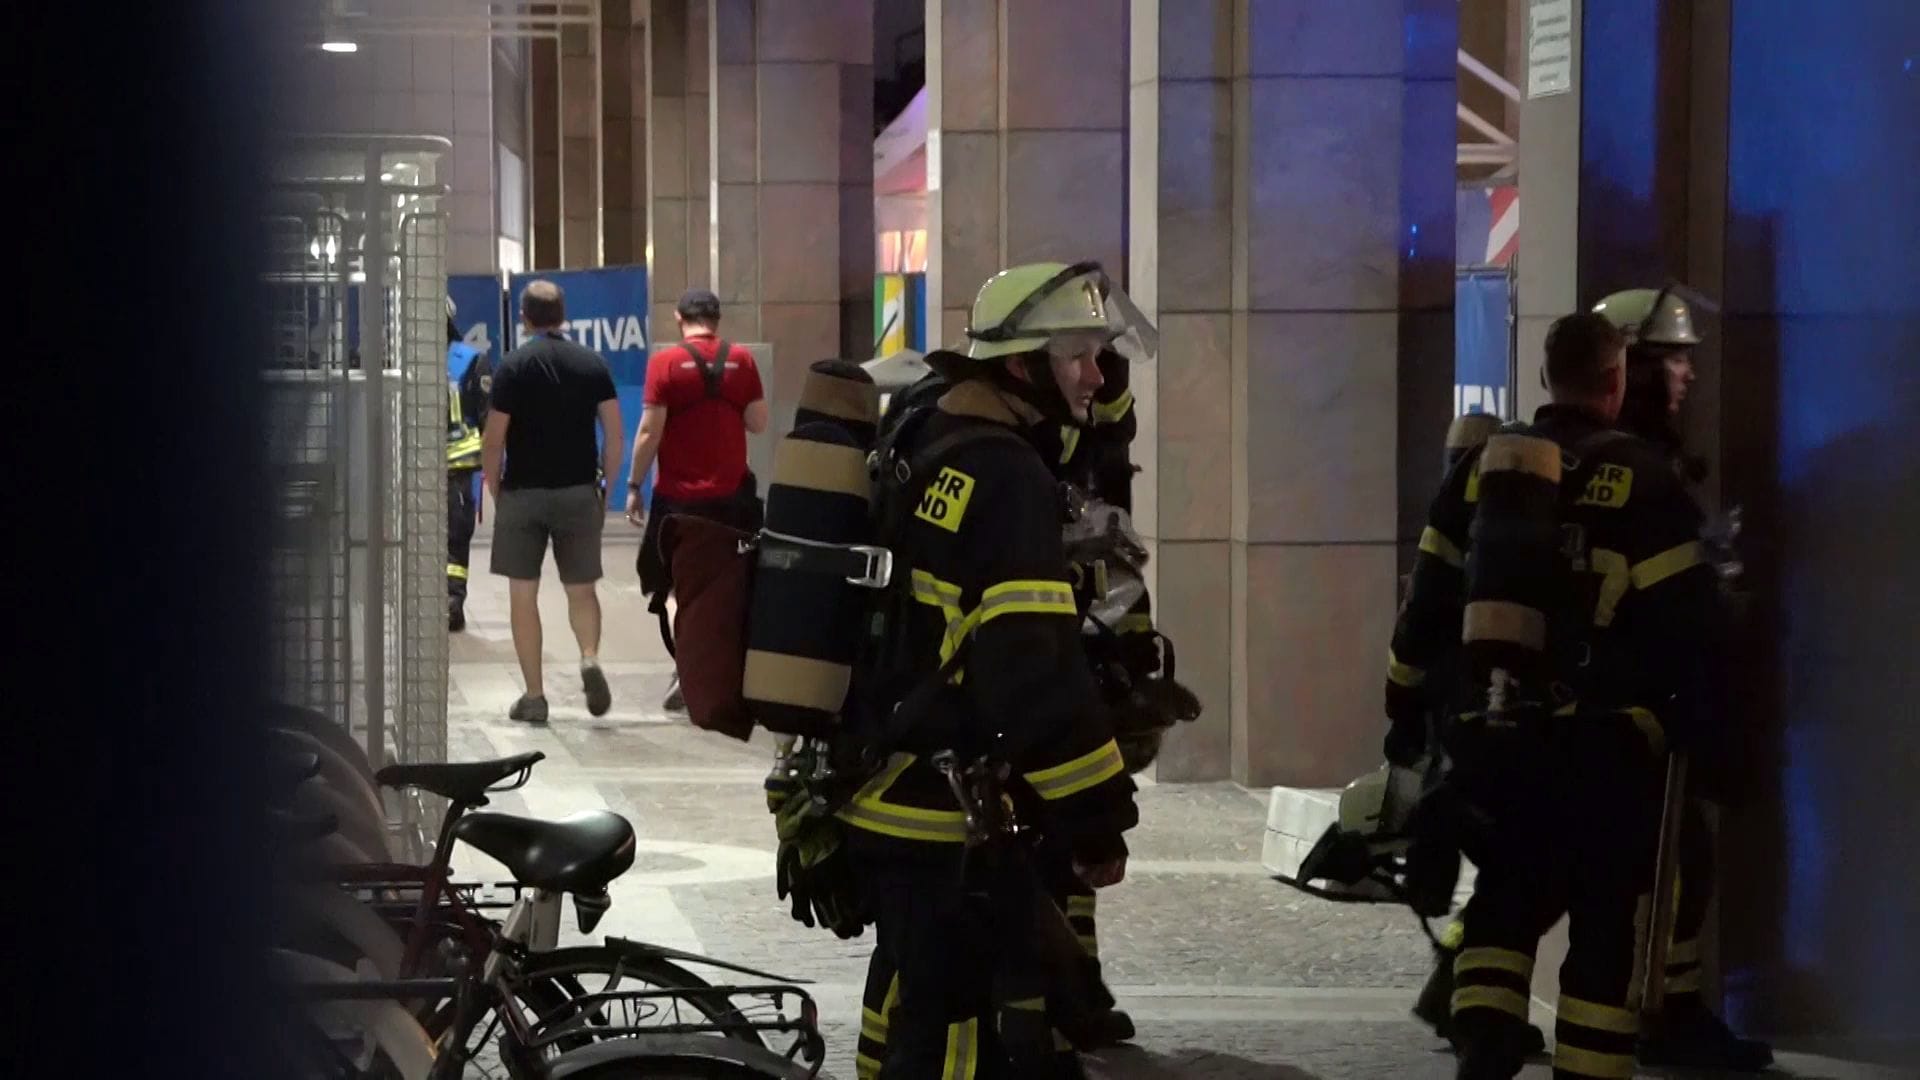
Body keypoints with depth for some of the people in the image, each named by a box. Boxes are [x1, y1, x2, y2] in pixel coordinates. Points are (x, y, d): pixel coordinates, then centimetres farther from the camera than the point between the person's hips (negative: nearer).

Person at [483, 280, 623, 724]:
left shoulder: (512, 367, -5)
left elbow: (493, 441, -8)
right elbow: (614, 435, 1)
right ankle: (590, 658, -14)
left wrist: (495, 493, 5)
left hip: (523, 492, -2)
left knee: (523, 593, 5)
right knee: (580, 589, 13)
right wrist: (604, 488, 11)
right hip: (579, 492, 2)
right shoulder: (592, 364, 3)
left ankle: (534, 695, 5)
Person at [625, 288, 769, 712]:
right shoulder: (741, 360, 0)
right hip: (733, 494, 2)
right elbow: (758, 423, 0)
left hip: (680, 494, -2)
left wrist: (633, 486, -2)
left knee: (680, 587, 7)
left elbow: (650, 431, -9)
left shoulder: (666, 362, -7)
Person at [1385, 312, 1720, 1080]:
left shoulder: (1482, 467, 7)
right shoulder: (1641, 478, -5)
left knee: (1509, 889, 18)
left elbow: (1428, 599, 10)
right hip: (1601, 737, -4)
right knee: (1607, 914, 5)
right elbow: (1682, 617, -7)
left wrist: (1406, 706, 18)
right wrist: (1677, 712, 9)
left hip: (1490, 730, 4)